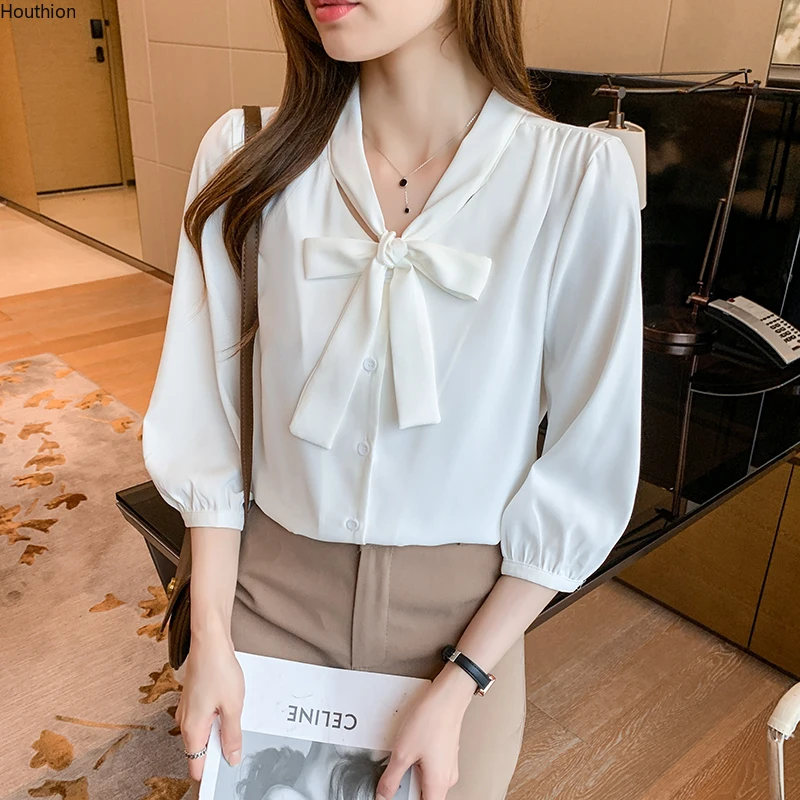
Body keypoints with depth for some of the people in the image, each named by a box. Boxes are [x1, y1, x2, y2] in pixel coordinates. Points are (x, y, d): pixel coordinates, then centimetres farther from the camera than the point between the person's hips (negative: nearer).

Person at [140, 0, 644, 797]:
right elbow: (207, 418, -4)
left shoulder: (580, 175, -16)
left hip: (466, 611, -1)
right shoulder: (248, 156, -10)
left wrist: (456, 691, -11)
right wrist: (211, 636, -5)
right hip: (272, 589, 2)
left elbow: (587, 471, -12)